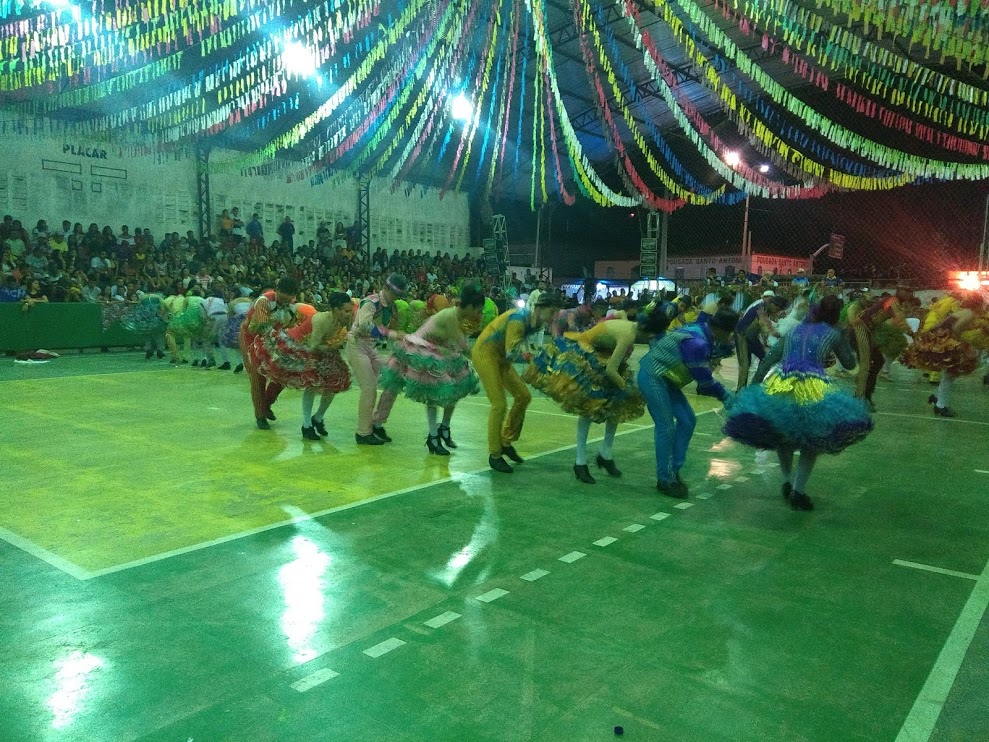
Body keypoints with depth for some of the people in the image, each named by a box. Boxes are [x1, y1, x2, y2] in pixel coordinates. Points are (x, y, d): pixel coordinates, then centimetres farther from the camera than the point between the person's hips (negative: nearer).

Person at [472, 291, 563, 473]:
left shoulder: (535, 322, -1)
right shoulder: (519, 319, -26)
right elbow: (511, 354, -31)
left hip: (500, 357, 9)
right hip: (485, 354, -9)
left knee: (523, 396, 6)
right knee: (499, 405, -11)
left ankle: (506, 442, 21)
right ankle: (494, 455, 3)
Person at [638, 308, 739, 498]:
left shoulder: (703, 333, 4)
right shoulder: (697, 343, -27)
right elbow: (705, 380, -19)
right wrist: (725, 395, -7)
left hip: (664, 378, 10)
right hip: (652, 377, -10)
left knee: (687, 420, 8)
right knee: (666, 427, -10)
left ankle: (673, 471, 16)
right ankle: (665, 480, 2)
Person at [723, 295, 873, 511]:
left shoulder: (794, 331, 24)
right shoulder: (834, 333, 15)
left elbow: (767, 360, 16)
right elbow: (849, 363, 26)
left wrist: (753, 387, 17)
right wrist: (843, 336, 34)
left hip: (776, 387, 3)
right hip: (812, 390, -3)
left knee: (782, 436, 25)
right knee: (813, 440, 11)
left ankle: (787, 481, 20)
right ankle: (798, 492, 5)